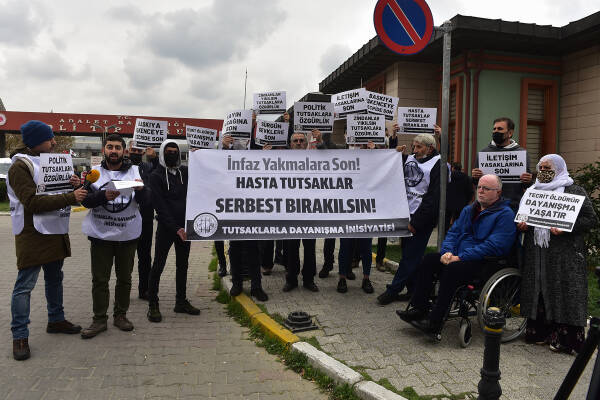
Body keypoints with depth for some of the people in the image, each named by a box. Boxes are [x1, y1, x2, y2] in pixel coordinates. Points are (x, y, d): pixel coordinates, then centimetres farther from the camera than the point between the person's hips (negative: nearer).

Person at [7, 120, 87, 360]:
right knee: (25, 285, -2)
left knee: (55, 278, 18)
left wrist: (72, 185, -3)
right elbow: (33, 203, -23)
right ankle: (19, 336, 7)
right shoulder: (20, 166, -13)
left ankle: (56, 320, 32)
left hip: (55, 232, 8)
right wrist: (70, 198, -26)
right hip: (32, 235, -8)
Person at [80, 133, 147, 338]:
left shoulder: (134, 171, 4)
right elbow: (86, 201, -5)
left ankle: (120, 315, 24)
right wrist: (104, 196, -24)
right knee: (99, 279, 4)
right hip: (100, 235, 0)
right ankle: (99, 320, 15)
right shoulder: (95, 172, 5)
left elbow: (143, 201, -5)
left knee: (124, 278, 11)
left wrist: (141, 189, -27)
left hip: (128, 235, 1)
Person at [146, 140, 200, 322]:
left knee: (182, 265, 12)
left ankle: (181, 301, 23)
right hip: (166, 227, -5)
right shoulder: (156, 175, -4)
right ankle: (153, 305, 9)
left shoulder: (185, 171, 9)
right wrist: (175, 228, -17)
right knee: (158, 265, -1)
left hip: (184, 227, 5)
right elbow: (160, 206, -11)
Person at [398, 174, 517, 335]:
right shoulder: (469, 210, 19)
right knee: (429, 259, -12)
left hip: (485, 263, -8)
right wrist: (447, 251, -8)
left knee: (451, 269, -32)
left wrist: (460, 257, -21)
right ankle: (419, 308, -11)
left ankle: (435, 321, -28)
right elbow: (453, 232, 15)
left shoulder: (505, 215, -7)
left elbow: (493, 246, -18)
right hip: (457, 257, 8)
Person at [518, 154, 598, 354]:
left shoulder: (575, 192, 0)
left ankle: (565, 339, 4)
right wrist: (522, 225, 2)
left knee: (563, 293, -4)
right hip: (536, 254, 5)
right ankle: (540, 333, 17)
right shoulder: (533, 191, 18)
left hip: (565, 254, -5)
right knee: (539, 291, 7)